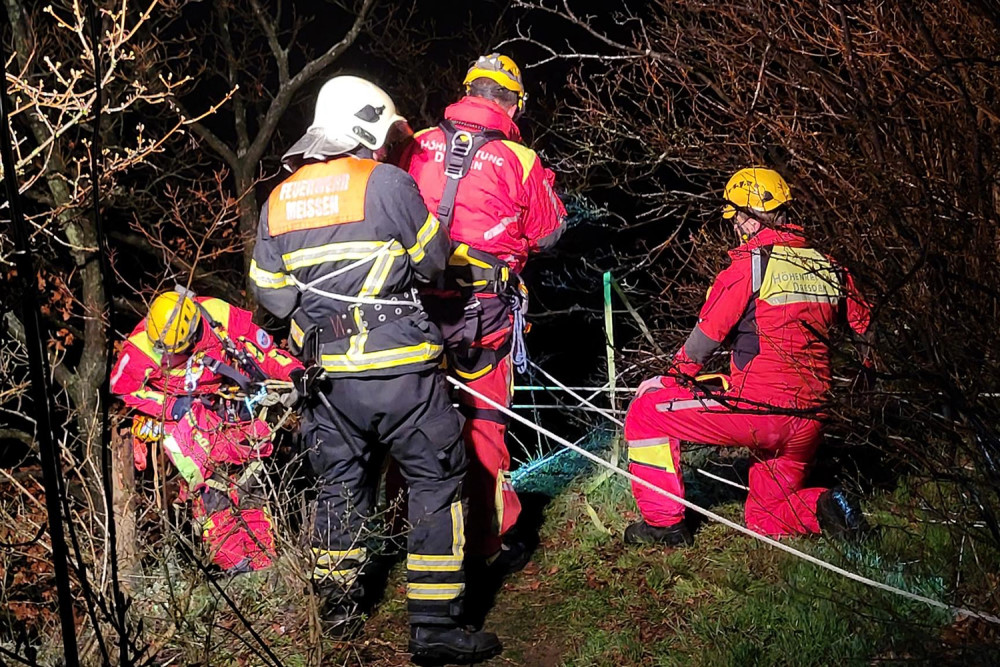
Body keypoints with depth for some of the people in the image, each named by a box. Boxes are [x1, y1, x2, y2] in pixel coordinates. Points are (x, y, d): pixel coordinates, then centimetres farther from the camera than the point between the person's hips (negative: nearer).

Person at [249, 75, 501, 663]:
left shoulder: (278, 202, 9)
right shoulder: (387, 183, -8)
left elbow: (270, 290, 12)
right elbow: (433, 262, -1)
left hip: (328, 373, 6)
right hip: (398, 370, -6)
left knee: (342, 485, 20)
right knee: (438, 482, 3)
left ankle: (338, 612, 29)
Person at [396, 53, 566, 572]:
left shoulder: (419, 147, 0)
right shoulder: (518, 160, -8)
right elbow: (546, 233, 3)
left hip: (419, 300, 3)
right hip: (483, 309, -3)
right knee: (482, 420, 7)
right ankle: (487, 542, 14)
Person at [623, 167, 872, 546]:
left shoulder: (750, 264, -8)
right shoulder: (828, 268, 9)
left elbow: (707, 334, -4)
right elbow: (862, 324, 18)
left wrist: (669, 378, 11)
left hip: (756, 409, -7)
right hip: (808, 423, 7)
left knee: (646, 411, 8)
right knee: (765, 519, 23)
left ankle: (664, 522, 9)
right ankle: (821, 508, -5)